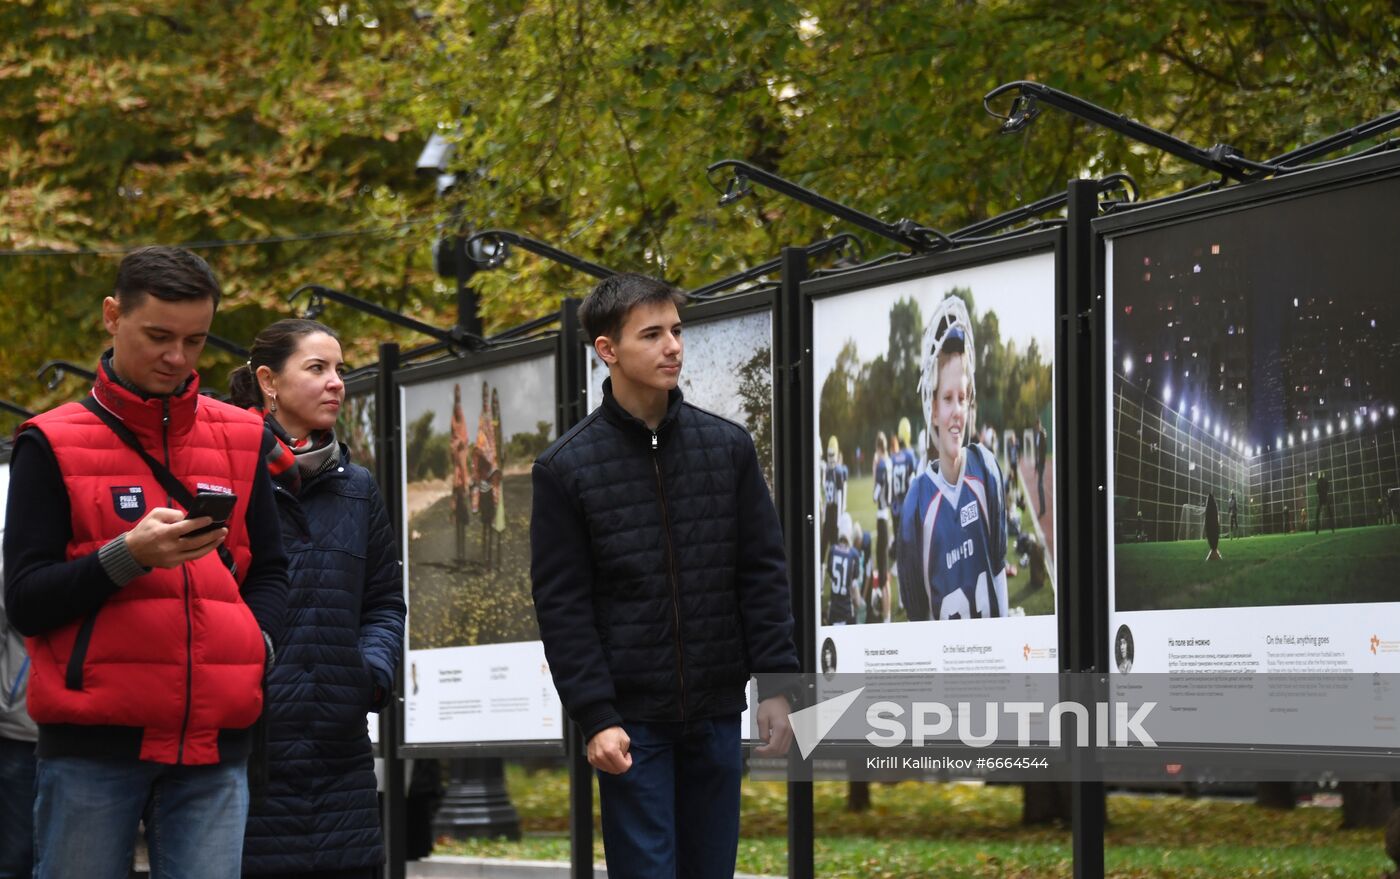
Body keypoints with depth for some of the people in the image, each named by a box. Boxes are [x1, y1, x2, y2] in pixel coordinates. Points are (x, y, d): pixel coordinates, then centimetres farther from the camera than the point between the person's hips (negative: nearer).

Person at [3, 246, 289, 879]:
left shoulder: (241, 440, 14)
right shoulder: (52, 444, 4)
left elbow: (271, 572, 20)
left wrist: (259, 642, -1)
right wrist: (126, 557, -17)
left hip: (213, 745, 3)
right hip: (92, 739, -2)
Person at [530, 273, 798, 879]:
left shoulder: (728, 446, 6)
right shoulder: (565, 468, -2)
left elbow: (763, 573, 7)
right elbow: (562, 607, -4)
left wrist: (775, 685, 0)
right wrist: (595, 717, -12)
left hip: (716, 713, 3)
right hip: (631, 718, -3)